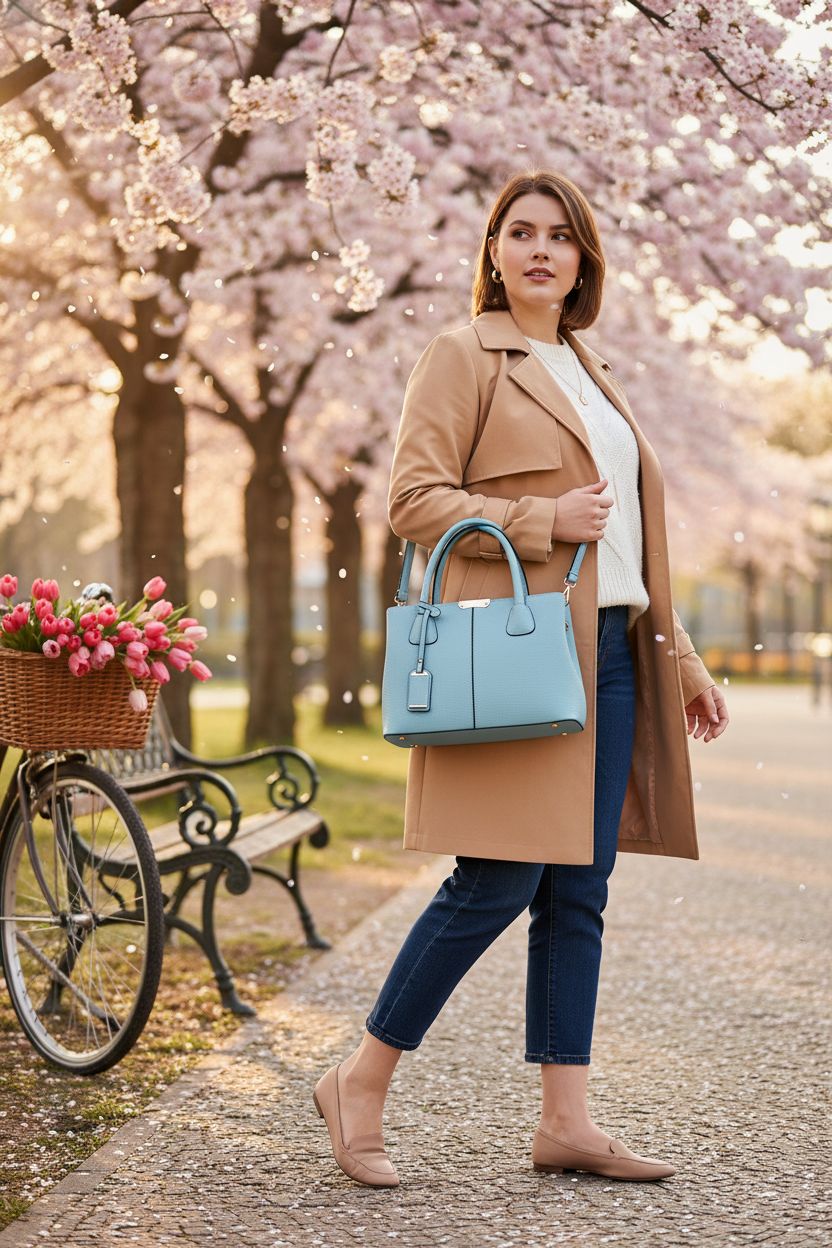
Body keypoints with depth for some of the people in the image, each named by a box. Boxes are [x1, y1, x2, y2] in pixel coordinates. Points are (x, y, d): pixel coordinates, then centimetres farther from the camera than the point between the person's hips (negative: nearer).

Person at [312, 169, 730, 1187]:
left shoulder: (590, 372, 22)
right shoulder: (462, 357, -1)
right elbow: (414, 501, -10)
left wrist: (680, 659, 21)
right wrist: (546, 520, -18)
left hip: (610, 653, 7)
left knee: (579, 893, 5)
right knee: (497, 885, -9)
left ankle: (565, 1123, 10)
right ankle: (361, 1083, 5)